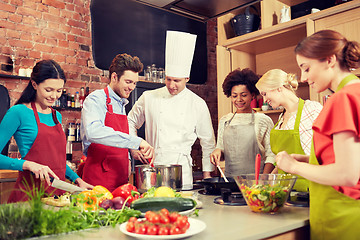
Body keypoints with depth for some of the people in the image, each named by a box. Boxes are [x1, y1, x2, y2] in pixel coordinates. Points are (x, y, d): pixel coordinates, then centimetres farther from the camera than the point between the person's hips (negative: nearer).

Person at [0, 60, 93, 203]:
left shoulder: (57, 116, 12)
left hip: (57, 193, 6)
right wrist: (28, 164, -22)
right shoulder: (18, 112, -8)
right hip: (29, 194, -5)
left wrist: (77, 180, 9)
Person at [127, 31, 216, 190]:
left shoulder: (198, 104, 2)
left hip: (182, 169, 0)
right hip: (152, 165, 1)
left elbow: (207, 141, 8)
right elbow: (131, 123, 17)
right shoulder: (148, 98, 3)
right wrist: (133, 148, 6)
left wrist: (207, 173, 7)